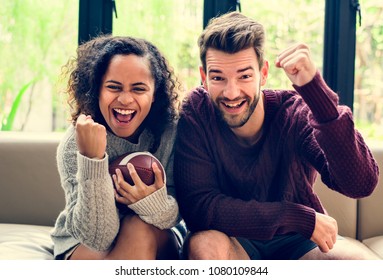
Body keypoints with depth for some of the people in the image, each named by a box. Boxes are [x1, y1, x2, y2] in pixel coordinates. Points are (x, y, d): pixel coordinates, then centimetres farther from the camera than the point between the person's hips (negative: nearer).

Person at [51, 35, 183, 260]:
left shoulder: (171, 132, -15)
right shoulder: (73, 145, -22)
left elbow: (178, 212, -12)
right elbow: (96, 238, -28)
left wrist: (158, 204, -38)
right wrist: (92, 158, -41)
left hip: (157, 244, 3)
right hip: (81, 248, -2)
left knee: (141, 229, -30)